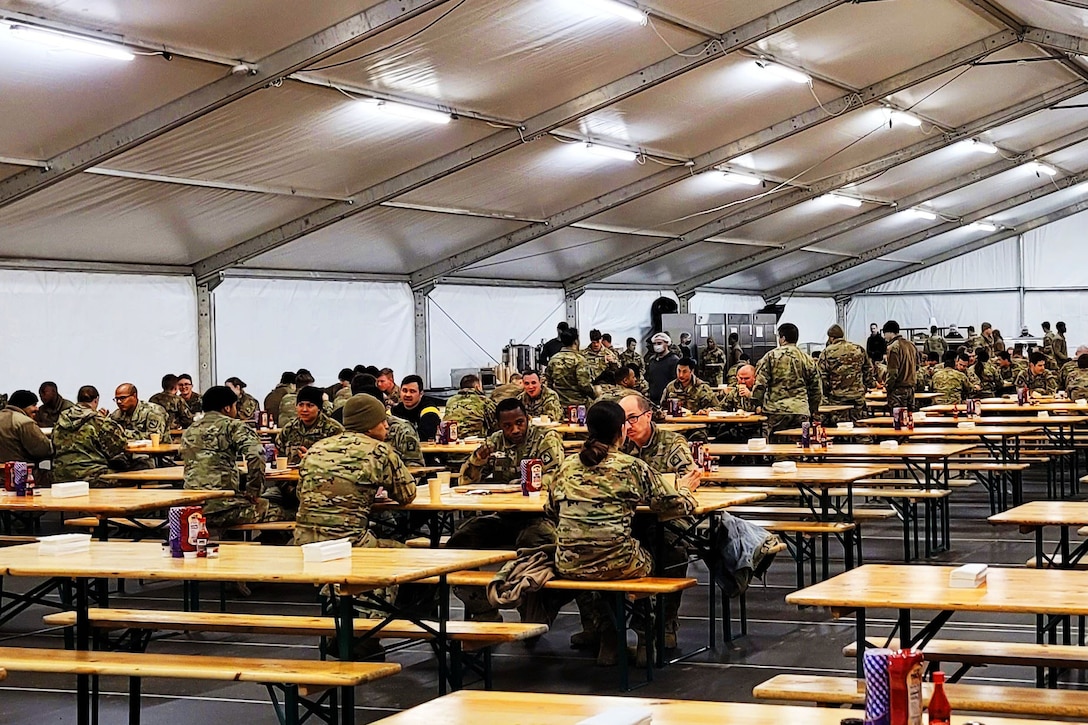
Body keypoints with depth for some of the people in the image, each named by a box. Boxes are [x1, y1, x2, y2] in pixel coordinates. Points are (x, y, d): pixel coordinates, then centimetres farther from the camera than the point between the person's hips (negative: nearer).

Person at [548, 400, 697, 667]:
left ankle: (608, 636, 33)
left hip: (568, 565, 3)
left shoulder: (567, 466, 6)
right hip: (616, 564, -3)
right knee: (647, 557, 29)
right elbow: (675, 506, 1)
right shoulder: (632, 467, -5)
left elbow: (552, 510, 18)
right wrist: (685, 490, 23)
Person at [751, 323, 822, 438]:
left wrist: (757, 403, 1)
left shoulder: (771, 356, 0)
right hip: (801, 411, 3)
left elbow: (760, 382, -6)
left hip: (775, 411, -3)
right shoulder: (807, 360, 10)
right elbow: (816, 388, 14)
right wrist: (813, 409, 24)